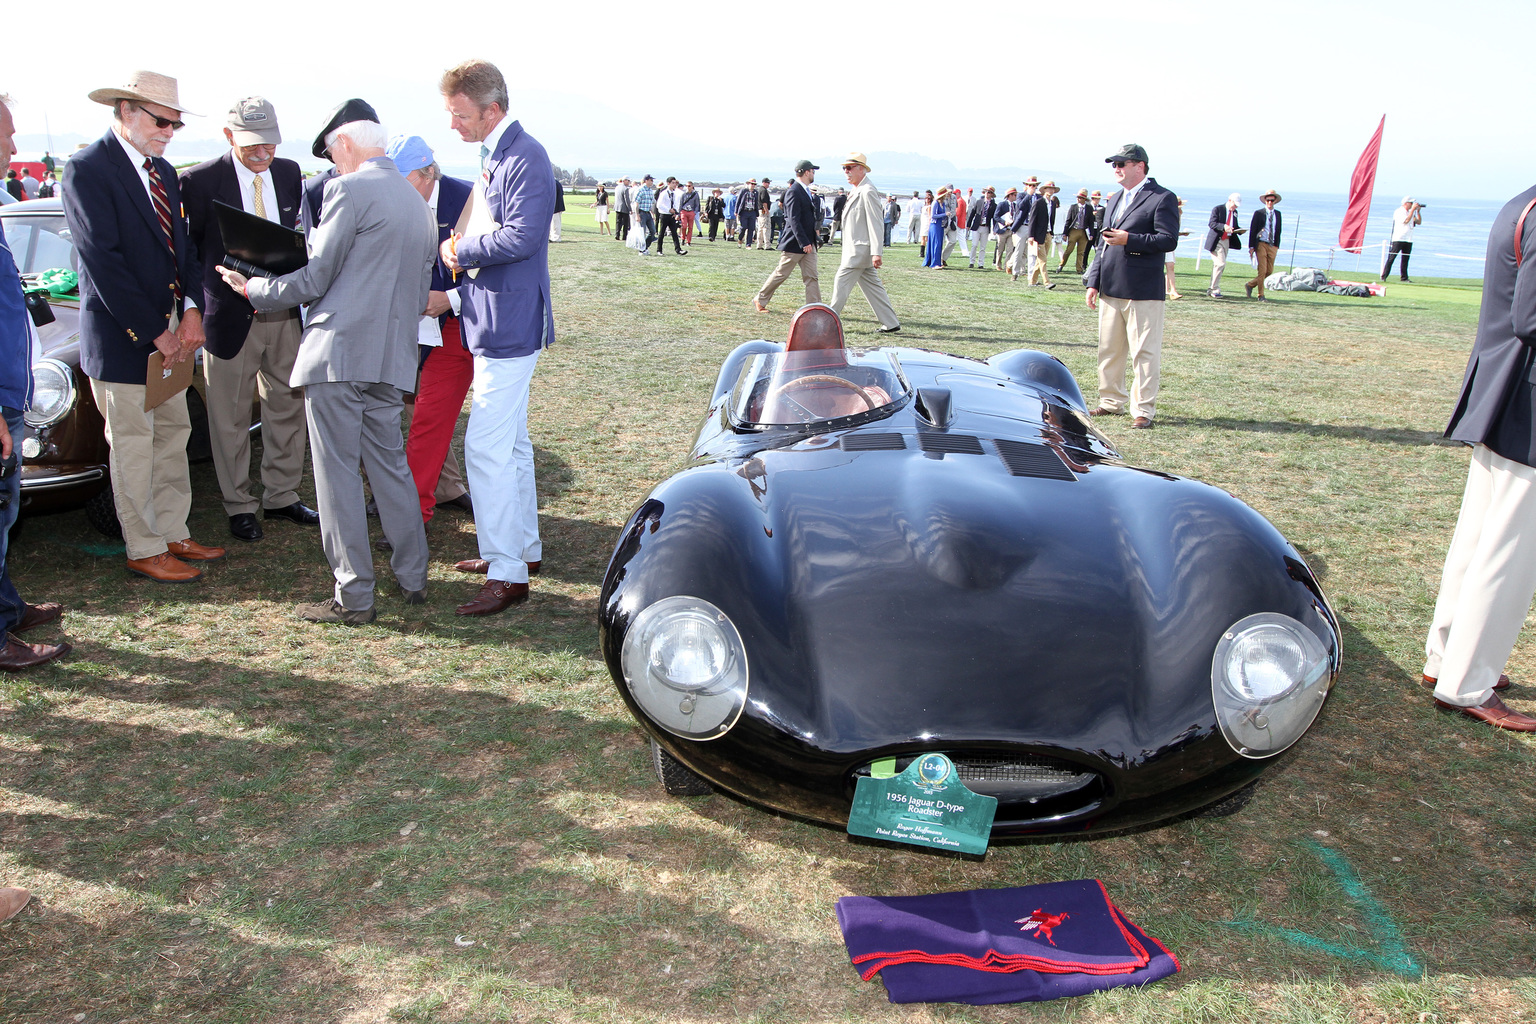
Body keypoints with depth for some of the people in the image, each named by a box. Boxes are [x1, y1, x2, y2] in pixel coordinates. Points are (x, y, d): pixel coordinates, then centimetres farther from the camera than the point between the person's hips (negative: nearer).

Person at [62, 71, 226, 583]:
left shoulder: (163, 171, 12)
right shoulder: (87, 169, -12)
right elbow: (103, 262, -17)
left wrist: (191, 309, -6)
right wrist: (155, 332, -18)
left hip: (169, 330, 8)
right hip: (122, 335, -7)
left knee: (172, 436, 13)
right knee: (132, 446, 1)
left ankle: (173, 534, 24)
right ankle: (144, 550, 12)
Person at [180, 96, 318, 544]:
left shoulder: (289, 173, 5)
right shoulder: (199, 181, -8)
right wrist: (199, 306, -14)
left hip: (285, 313, 4)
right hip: (231, 315, -4)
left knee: (287, 407, 12)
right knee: (231, 418, 5)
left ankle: (281, 495, 26)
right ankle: (239, 506, 18)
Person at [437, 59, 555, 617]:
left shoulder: (524, 156, -16)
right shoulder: (495, 156, 16)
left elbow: (521, 236, -25)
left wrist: (462, 250, -12)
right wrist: (463, 248, 7)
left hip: (510, 324, -11)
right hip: (499, 320, 11)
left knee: (486, 447, -10)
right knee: (510, 441, 17)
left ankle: (508, 574, -2)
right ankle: (523, 546, 30)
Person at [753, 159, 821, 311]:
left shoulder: (805, 191, 14)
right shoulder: (793, 192, -16)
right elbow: (794, 220, -22)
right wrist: (804, 242, -25)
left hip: (808, 243, 9)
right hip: (794, 243, -9)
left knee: (811, 277, 2)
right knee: (781, 274, 2)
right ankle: (760, 300, 17)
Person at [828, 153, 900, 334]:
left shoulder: (868, 191, -15)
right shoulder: (856, 191, 16)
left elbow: (875, 224, -19)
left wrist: (876, 253, -24)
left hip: (860, 250, -10)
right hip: (855, 249, 10)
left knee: (841, 282, -6)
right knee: (872, 286, 10)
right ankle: (890, 323, 14)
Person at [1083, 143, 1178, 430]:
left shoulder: (1162, 198, -5)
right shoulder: (1114, 199, 19)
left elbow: (1168, 240, -14)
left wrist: (1129, 240, -21)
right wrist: (1094, 282, 15)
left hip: (1143, 292, -7)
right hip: (1111, 289, 8)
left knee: (1144, 352, -3)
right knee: (1109, 350, 12)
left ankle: (1143, 410, 2)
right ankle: (1111, 402, 24)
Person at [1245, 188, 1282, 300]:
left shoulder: (1277, 214, 13)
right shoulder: (1258, 213, 0)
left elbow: (1278, 230, 17)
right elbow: (1252, 230, -2)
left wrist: (1277, 245, 8)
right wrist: (1251, 247, -9)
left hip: (1272, 246, 5)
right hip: (1261, 244, -5)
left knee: (1269, 271, 3)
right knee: (1262, 270, -8)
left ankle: (1250, 285, 21)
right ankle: (1261, 295, 1)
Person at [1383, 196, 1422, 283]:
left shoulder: (1411, 212, 16)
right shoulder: (1398, 211, -4)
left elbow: (1419, 222, 15)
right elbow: (1406, 221, -17)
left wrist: (1418, 211, 5)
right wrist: (1413, 210, -12)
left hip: (1409, 240, 7)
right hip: (1398, 239, -7)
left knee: (1405, 259, 6)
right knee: (1391, 258, -9)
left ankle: (1404, 278, 8)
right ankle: (1383, 276, -8)